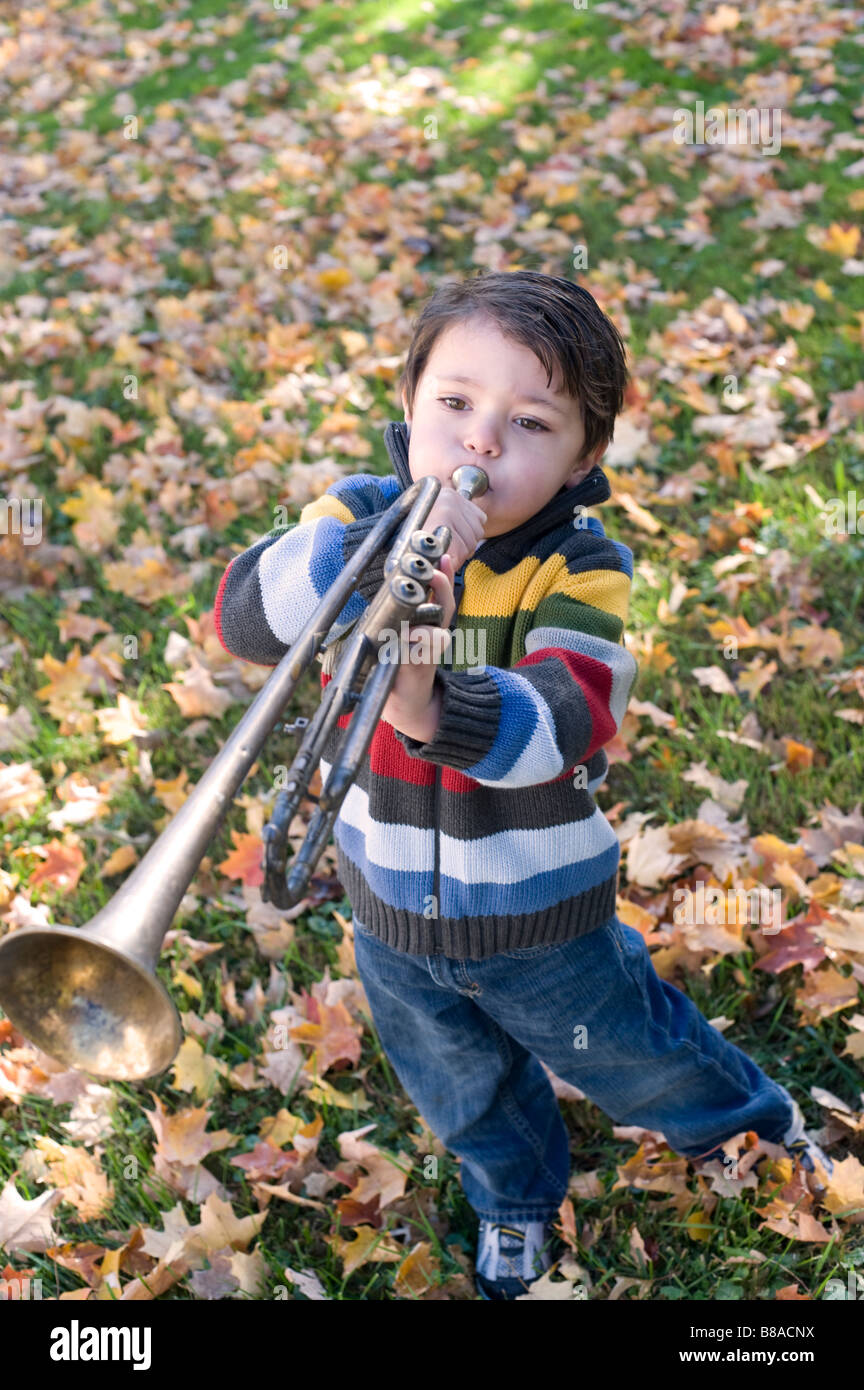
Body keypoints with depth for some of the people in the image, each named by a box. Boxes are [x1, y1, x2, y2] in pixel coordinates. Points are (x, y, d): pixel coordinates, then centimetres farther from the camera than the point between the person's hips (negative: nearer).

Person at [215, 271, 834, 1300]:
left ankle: (746, 1112, 58)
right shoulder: (363, 517, -13)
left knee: (631, 1059, 23)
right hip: (393, 910, 3)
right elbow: (245, 616, -28)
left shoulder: (581, 571, -21)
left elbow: (565, 720, -37)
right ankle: (516, 1200, 61)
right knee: (464, 1097, 28)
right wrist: (369, 548, -46)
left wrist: (435, 708, -57)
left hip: (538, 917, -3)